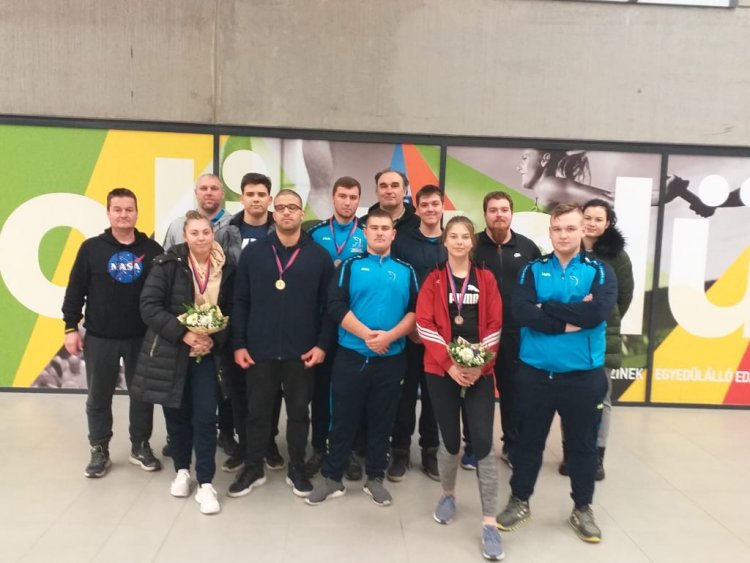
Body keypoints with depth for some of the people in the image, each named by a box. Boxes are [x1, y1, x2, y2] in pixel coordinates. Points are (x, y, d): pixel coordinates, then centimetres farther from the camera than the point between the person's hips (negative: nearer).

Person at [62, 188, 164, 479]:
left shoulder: (151, 249, 0)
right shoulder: (91, 248, -1)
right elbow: (75, 289, 1)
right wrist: (71, 327, -3)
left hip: (142, 337, 1)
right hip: (99, 338, 0)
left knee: (142, 394, 10)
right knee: (98, 397, 9)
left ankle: (140, 447, 26)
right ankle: (99, 451, 24)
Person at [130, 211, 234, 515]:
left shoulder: (226, 269, -2)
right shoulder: (167, 264, -9)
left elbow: (232, 312, 5)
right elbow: (149, 305, -14)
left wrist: (215, 339, -12)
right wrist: (183, 334, -21)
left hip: (207, 354, 1)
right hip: (169, 352, 0)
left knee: (205, 417, -4)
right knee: (177, 414, 12)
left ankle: (206, 484, 7)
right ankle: (182, 470, 33)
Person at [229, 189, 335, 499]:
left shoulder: (319, 256, -1)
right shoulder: (253, 253, 2)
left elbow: (329, 305, 0)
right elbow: (240, 302, 2)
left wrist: (323, 344, -7)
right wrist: (238, 344, -3)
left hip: (301, 352, 0)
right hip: (258, 350, 1)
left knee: (299, 412, 11)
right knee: (257, 412, 11)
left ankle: (297, 469, 27)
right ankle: (253, 468, 27)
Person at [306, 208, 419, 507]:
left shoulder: (406, 270, 7)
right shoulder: (350, 265, 2)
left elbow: (416, 311, 0)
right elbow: (336, 306, -9)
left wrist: (390, 336, -15)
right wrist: (367, 334, -18)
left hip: (391, 359, 2)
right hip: (351, 356, -1)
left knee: (382, 421, 11)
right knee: (343, 418, 6)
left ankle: (375, 479, 26)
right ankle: (332, 478, 20)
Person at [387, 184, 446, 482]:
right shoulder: (402, 242, 0)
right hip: (408, 332, -2)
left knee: (434, 392, 10)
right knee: (406, 391, 4)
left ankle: (429, 451, 24)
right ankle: (400, 451, 17)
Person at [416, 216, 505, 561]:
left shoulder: (486, 279, 5)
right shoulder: (433, 280, 3)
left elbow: (494, 325, 1)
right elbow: (424, 325, -5)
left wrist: (479, 365, -11)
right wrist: (450, 364, -14)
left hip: (479, 372, 0)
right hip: (441, 371, 0)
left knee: (483, 443, -6)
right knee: (450, 440, 9)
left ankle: (489, 523, 1)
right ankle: (448, 495, 36)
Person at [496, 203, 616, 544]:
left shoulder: (600, 271, -1)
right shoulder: (533, 269, 2)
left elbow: (598, 311, -19)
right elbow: (521, 312, -14)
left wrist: (547, 308, -15)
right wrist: (570, 320, -17)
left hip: (583, 375, -1)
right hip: (534, 372, 1)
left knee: (582, 445, 14)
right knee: (528, 441, 14)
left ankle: (582, 509, 34)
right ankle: (519, 501, 33)